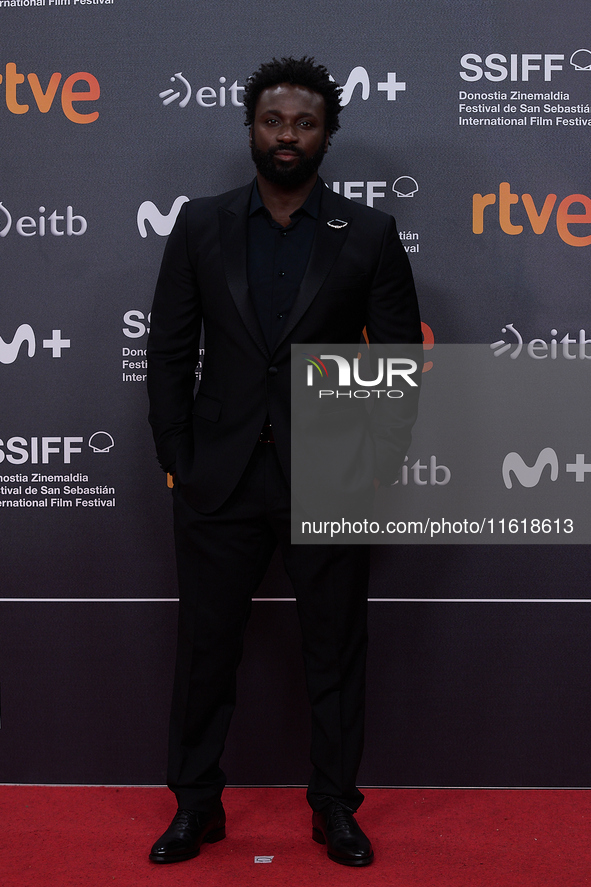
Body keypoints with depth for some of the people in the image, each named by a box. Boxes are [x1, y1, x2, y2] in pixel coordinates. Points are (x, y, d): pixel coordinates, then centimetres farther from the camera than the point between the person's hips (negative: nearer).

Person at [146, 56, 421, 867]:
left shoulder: (369, 235, 0)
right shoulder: (199, 227, 4)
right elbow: (170, 352, 5)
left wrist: (379, 466, -2)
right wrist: (177, 463, 0)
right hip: (221, 479, 1)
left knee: (335, 652, 9)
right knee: (206, 648, 10)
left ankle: (335, 807, 27)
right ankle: (196, 805, 28)